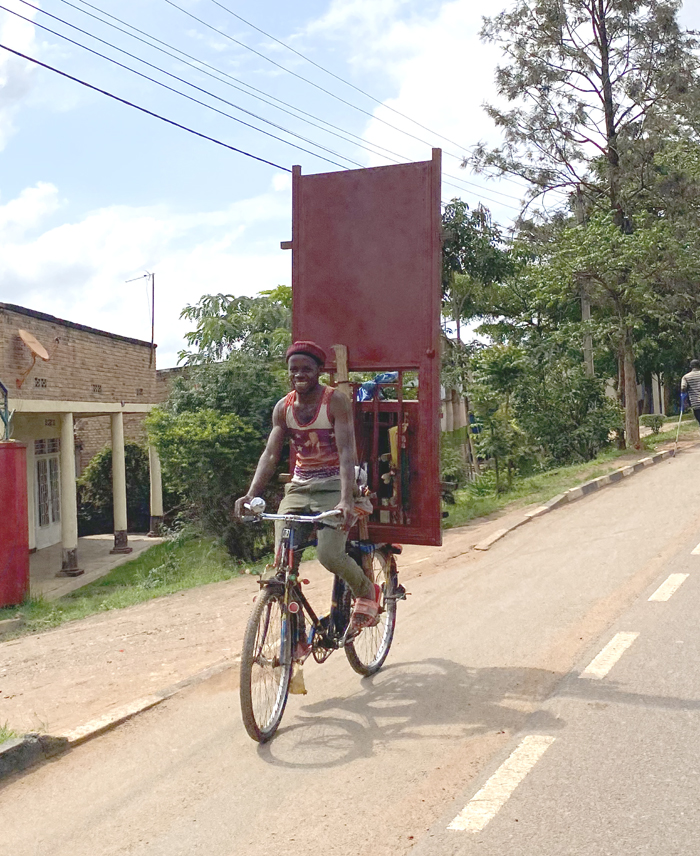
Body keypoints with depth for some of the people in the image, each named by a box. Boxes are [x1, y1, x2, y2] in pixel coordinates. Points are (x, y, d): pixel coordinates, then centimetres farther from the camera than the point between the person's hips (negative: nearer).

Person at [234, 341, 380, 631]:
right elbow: (270, 454, -2)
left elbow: (346, 452, -20)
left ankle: (367, 592, 11)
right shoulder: (283, 408, 3)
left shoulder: (335, 401, -10)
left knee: (329, 554, -21)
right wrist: (250, 494, -18)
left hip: (333, 485, -4)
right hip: (299, 485, 5)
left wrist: (346, 499, -33)